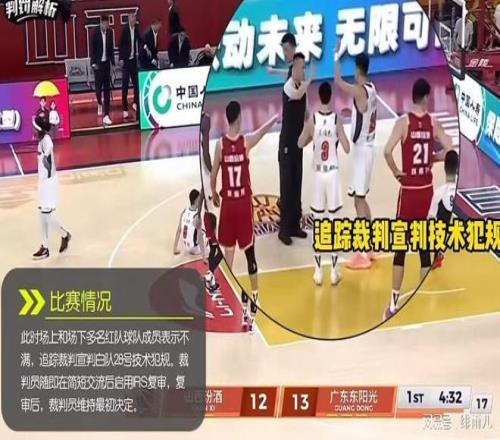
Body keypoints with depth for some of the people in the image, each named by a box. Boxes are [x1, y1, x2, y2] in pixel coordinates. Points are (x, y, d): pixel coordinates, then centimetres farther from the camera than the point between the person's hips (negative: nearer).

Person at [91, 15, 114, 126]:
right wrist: (93, 62, -14)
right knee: (98, 87, -1)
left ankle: (106, 115, 2)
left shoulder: (109, 32, 3)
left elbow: (111, 48, 10)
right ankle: (99, 104, 32)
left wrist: (113, 62, 9)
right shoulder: (96, 33, -9)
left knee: (107, 89, 2)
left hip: (106, 63, 4)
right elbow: (92, 49, -7)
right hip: (98, 63, -4)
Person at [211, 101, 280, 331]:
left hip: (227, 203, 1)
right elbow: (263, 130, 12)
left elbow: (213, 176, -1)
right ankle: (254, 294, 7)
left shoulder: (220, 144, -7)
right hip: (244, 203, -1)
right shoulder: (246, 141, -9)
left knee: (229, 250, 11)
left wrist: (214, 194, 18)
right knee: (249, 251, 5)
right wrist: (276, 118, 32)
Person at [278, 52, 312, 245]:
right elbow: (297, 95, -40)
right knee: (286, 187, -5)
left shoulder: (302, 86, 9)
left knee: (297, 186, 13)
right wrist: (310, 78, -37)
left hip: (298, 142, 8)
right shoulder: (288, 87, -17)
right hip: (286, 144, -8)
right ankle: (284, 229, 2)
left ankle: (294, 225, 22)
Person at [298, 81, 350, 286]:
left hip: (318, 174, 1)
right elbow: (347, 149, -8)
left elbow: (300, 144, 6)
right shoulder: (337, 119, -10)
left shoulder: (312, 120, -7)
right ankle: (334, 271, 10)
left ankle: (318, 272, 13)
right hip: (333, 174, -1)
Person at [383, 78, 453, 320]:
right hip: (426, 189, 3)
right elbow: (449, 150, -5)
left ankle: (394, 303, 0)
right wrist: (432, 158, 11)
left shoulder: (404, 122, -10)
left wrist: (396, 172, -6)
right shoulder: (433, 123, -1)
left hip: (409, 189, -3)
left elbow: (387, 151, -22)